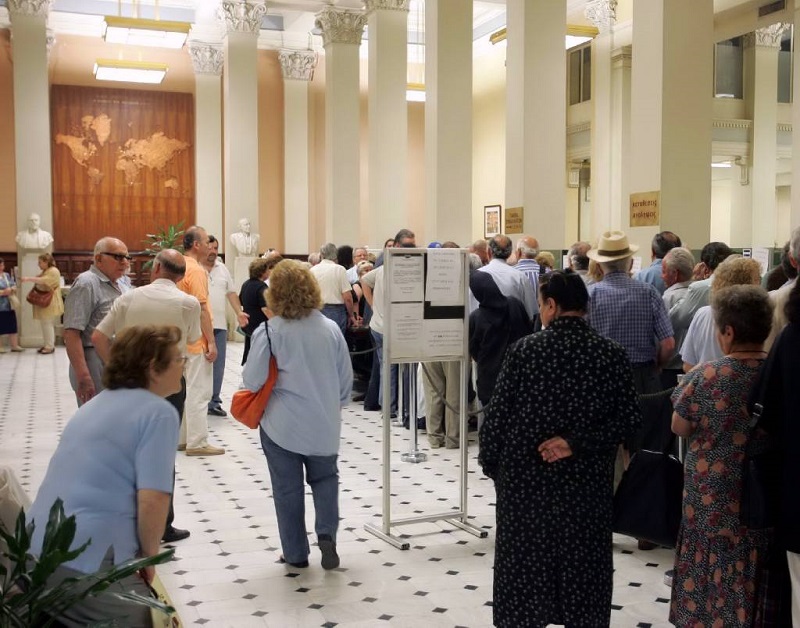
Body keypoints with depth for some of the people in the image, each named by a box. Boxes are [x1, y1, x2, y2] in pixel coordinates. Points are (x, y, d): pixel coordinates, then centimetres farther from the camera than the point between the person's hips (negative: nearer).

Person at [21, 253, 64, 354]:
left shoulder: (53, 271, -13)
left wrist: (28, 279, -25)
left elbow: (42, 281, -25)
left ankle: (50, 346, -3)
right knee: (45, 324, 10)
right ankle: (48, 345, 15)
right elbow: (40, 283, 21)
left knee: (48, 324, -8)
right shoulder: (45, 271, 20)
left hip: (50, 303, -10)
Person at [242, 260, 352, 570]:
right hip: (324, 425, 3)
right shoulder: (330, 329, -4)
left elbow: (252, 381, -12)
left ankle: (296, 553, 19)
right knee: (325, 478, 21)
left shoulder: (268, 331, -15)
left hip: (282, 425, -2)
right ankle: (327, 533, 2)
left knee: (288, 488, 11)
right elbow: (346, 379, 4)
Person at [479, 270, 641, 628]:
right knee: (582, 563, 15)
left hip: (526, 476, -1)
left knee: (525, 561, 12)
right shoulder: (612, 355, -5)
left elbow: (497, 414, -7)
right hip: (586, 480, 2)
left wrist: (489, 462, 4)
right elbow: (629, 418, -9)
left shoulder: (524, 350, -10)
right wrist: (579, 444, -11)